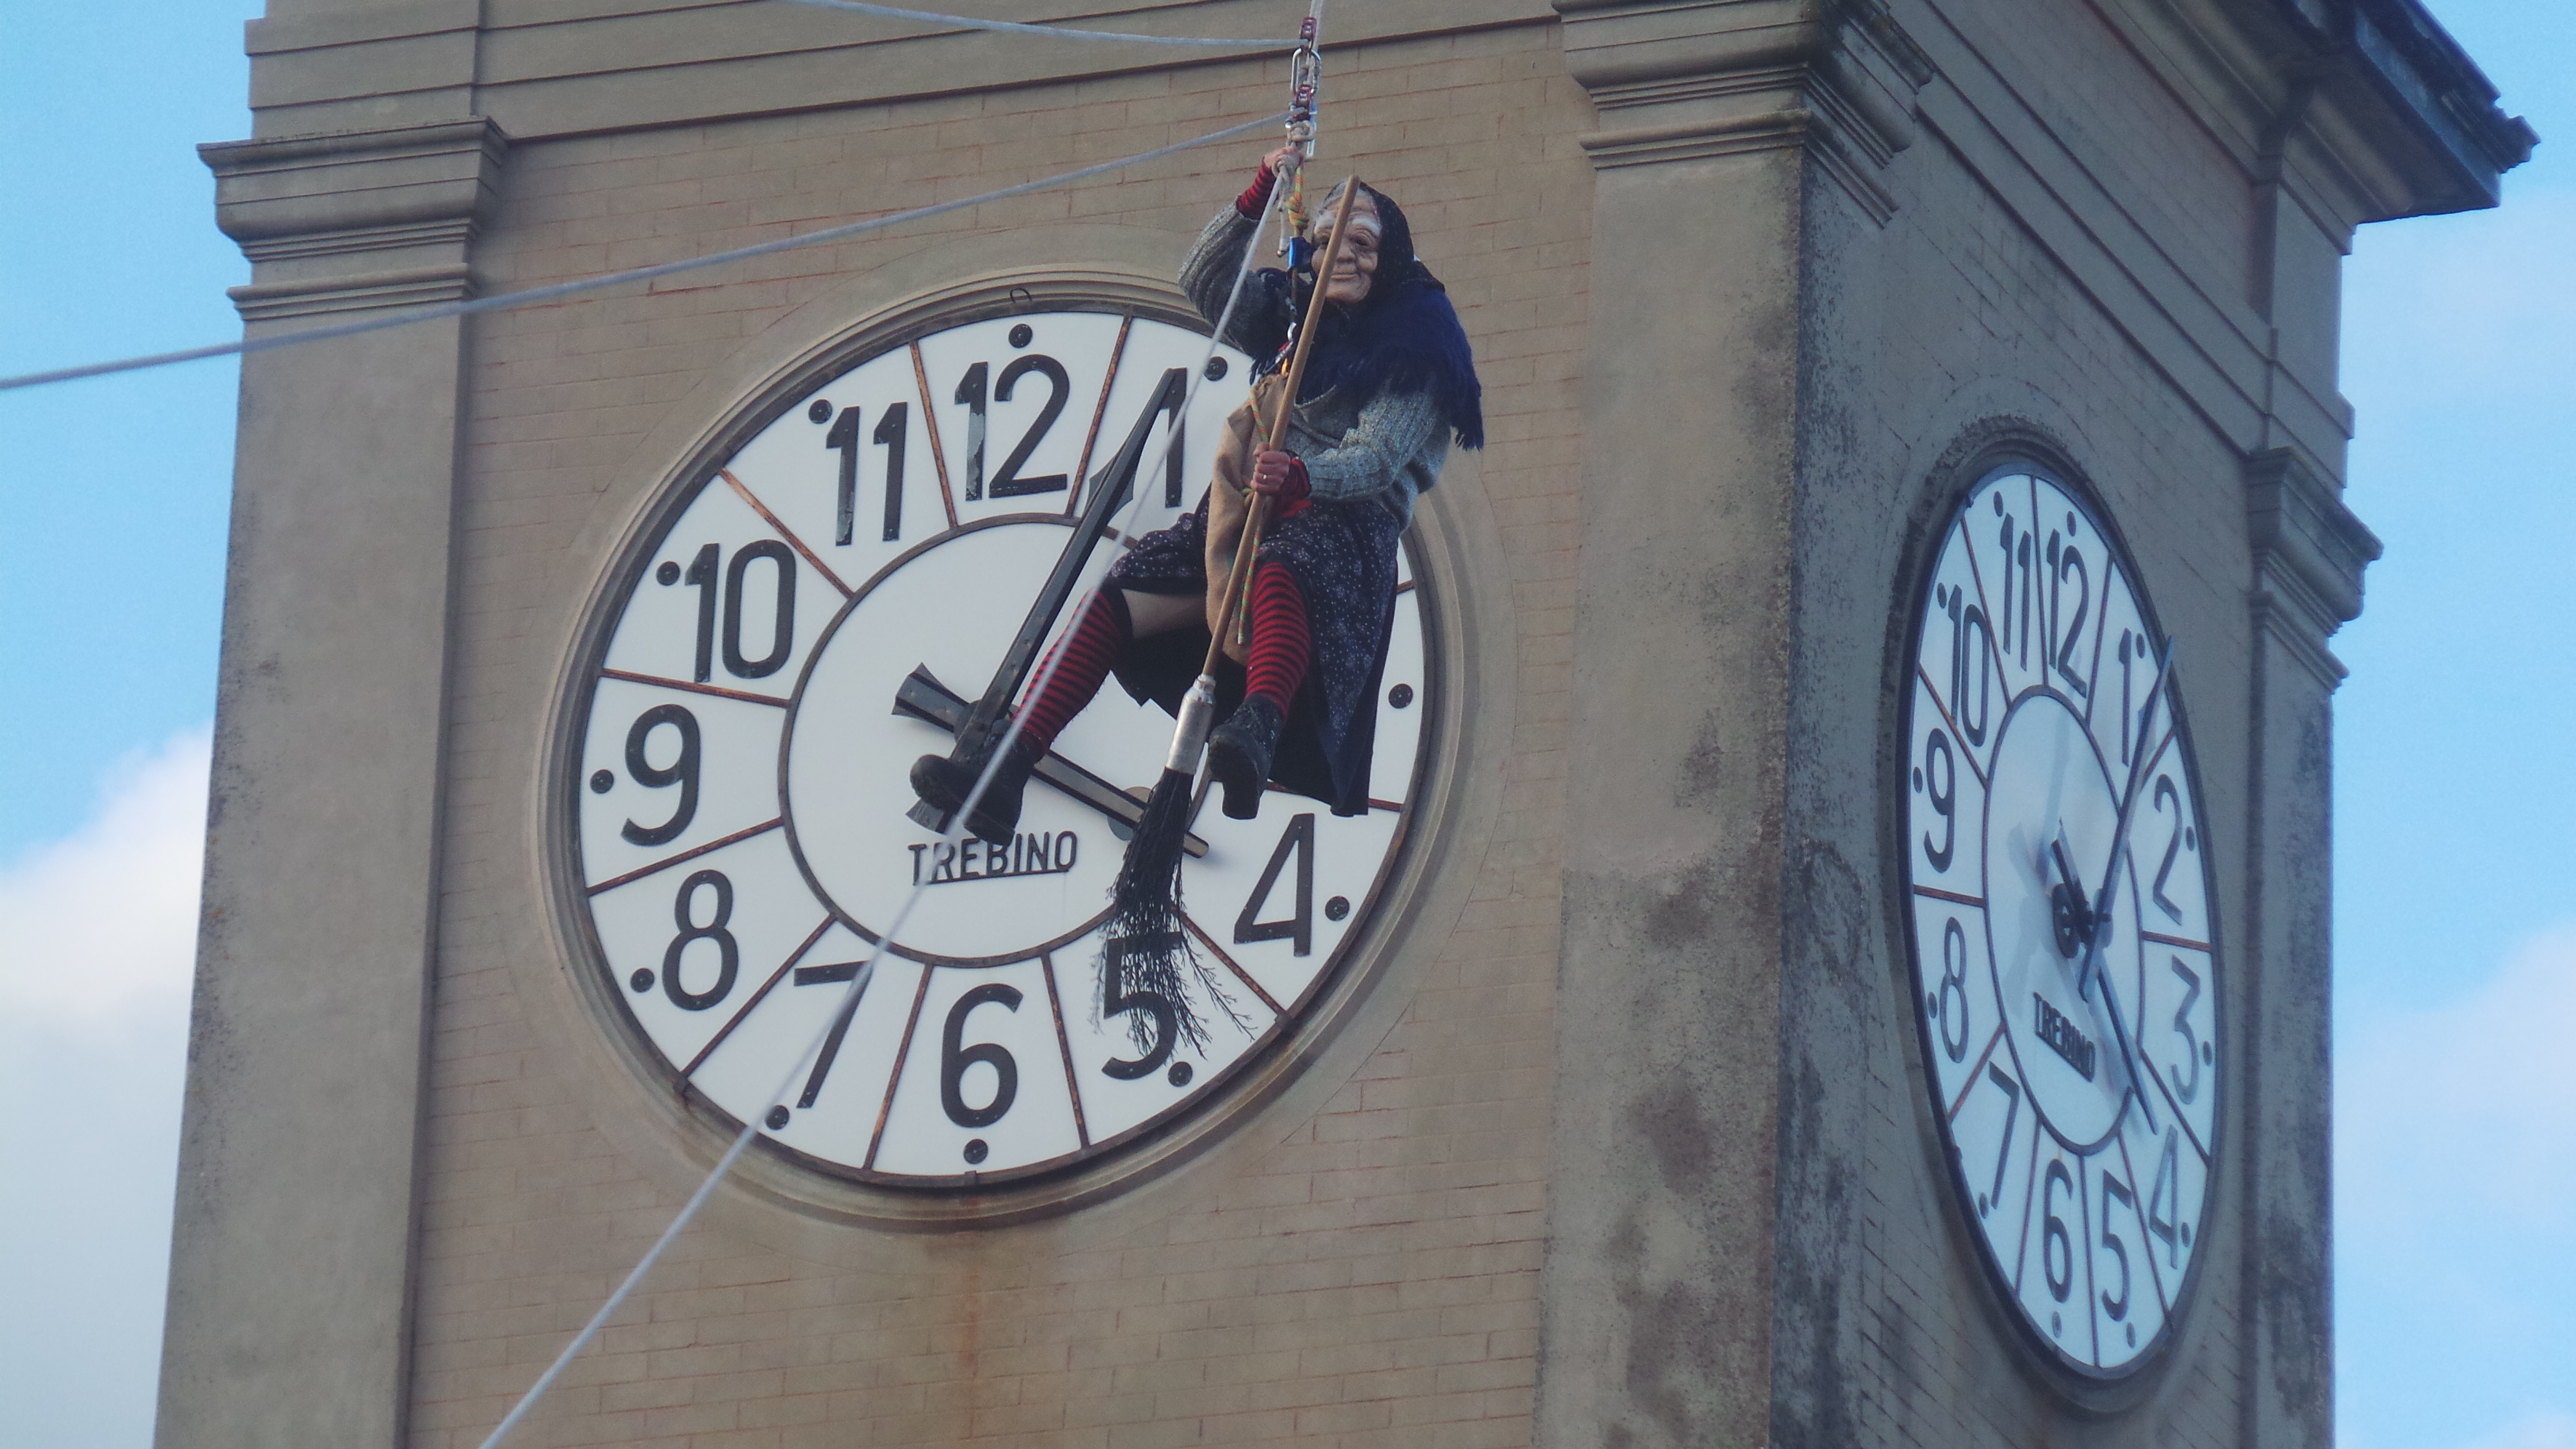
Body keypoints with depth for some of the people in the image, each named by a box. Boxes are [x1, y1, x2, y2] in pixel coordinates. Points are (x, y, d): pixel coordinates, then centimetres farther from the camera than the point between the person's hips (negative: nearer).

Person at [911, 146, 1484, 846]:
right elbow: (1205, 282, 16)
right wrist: (1256, 201, 1)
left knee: (1278, 575, -44)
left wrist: (1300, 475, -33)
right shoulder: (1289, 318, 21)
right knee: (1115, 598, -10)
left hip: (1346, 522, -7)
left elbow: (1378, 461, -13)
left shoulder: (1409, 350, -1)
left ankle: (1257, 734, -73)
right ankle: (1005, 773, -17)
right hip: (1249, 511, 8)